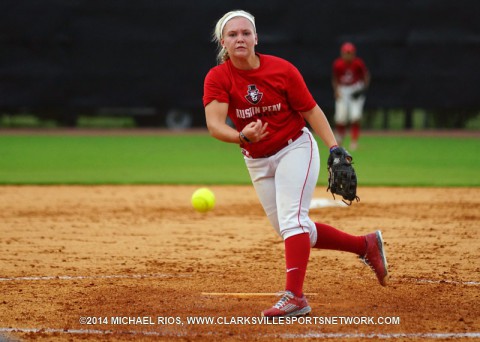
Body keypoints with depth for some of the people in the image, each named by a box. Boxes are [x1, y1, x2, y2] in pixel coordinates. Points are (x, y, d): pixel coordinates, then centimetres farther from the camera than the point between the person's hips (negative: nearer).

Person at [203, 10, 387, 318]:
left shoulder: (282, 69, -15)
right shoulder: (217, 78, -14)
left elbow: (311, 111, -9)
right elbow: (214, 125, -27)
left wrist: (335, 150, -18)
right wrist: (242, 136, -47)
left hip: (296, 148, -4)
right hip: (258, 162, 4)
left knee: (291, 218, -22)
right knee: (293, 232, 11)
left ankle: (295, 296, -29)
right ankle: (366, 245, 25)